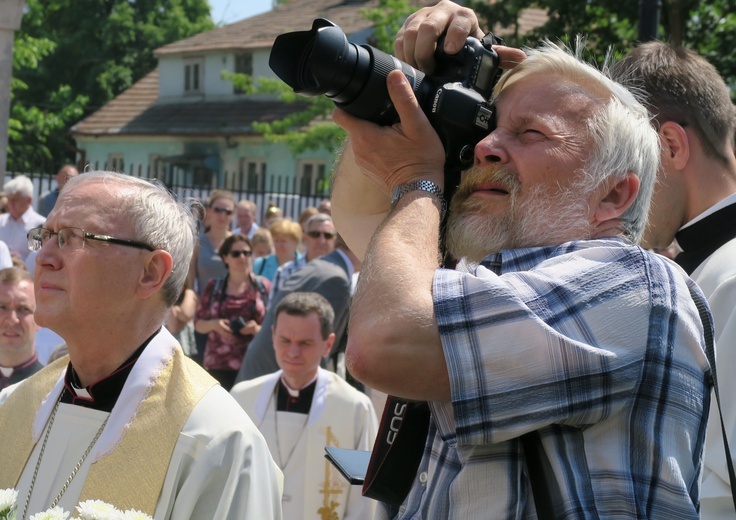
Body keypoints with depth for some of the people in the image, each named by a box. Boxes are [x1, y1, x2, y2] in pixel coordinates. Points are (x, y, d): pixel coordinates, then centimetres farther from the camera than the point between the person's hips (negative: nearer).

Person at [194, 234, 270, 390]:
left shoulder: (263, 287, 6)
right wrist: (214, 324, -8)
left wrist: (258, 329, -12)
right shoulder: (214, 287, 9)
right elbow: (198, 324, 13)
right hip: (218, 365, 1)